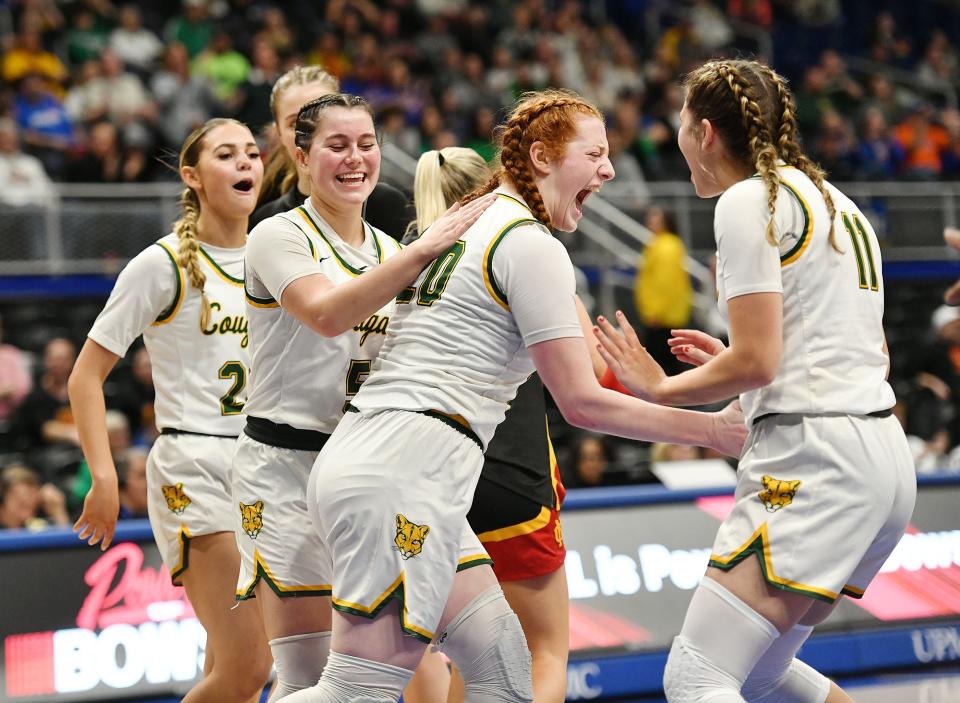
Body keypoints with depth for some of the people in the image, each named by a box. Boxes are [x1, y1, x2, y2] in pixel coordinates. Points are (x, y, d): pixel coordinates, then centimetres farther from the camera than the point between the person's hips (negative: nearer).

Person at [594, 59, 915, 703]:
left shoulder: (750, 200, -7)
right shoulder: (835, 201, 21)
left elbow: (755, 362, -14)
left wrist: (659, 388, 3)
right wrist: (728, 360, 27)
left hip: (812, 456, -10)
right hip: (885, 456, 10)